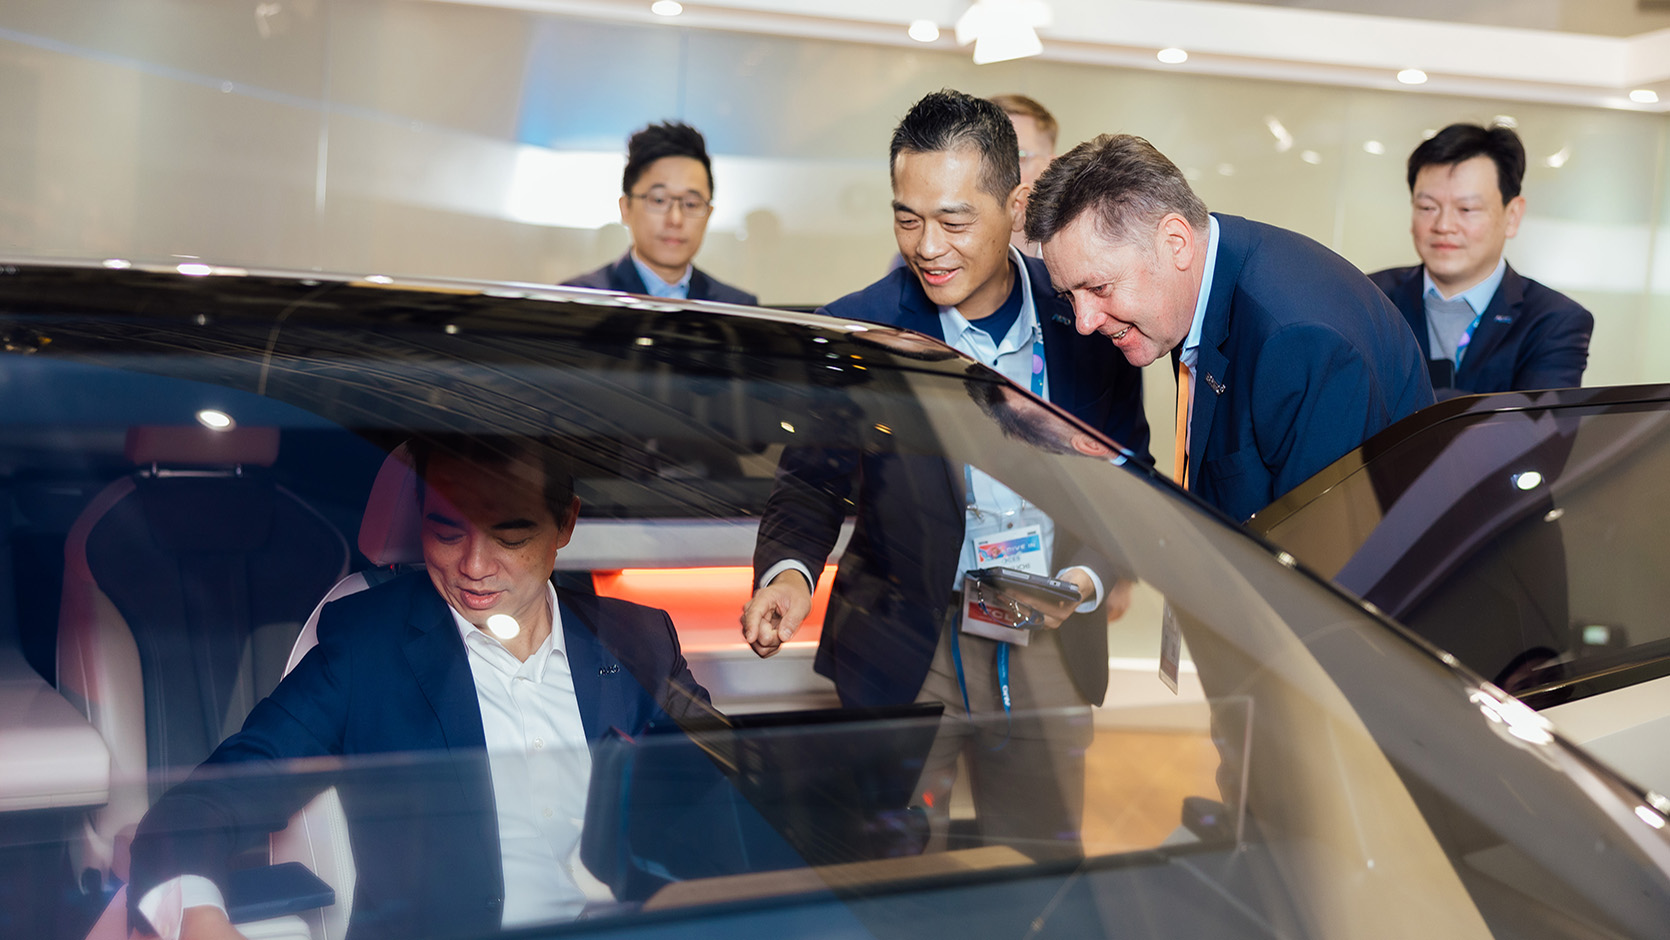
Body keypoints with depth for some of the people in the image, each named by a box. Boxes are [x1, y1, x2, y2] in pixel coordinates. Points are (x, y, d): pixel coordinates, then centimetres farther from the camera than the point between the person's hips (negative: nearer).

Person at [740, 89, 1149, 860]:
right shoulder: (854, 333, -7)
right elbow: (809, 484, 1)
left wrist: (1085, 581, -10)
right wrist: (789, 572, -19)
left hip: (1048, 650, 2)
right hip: (904, 651, -1)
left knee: (1042, 864, 12)